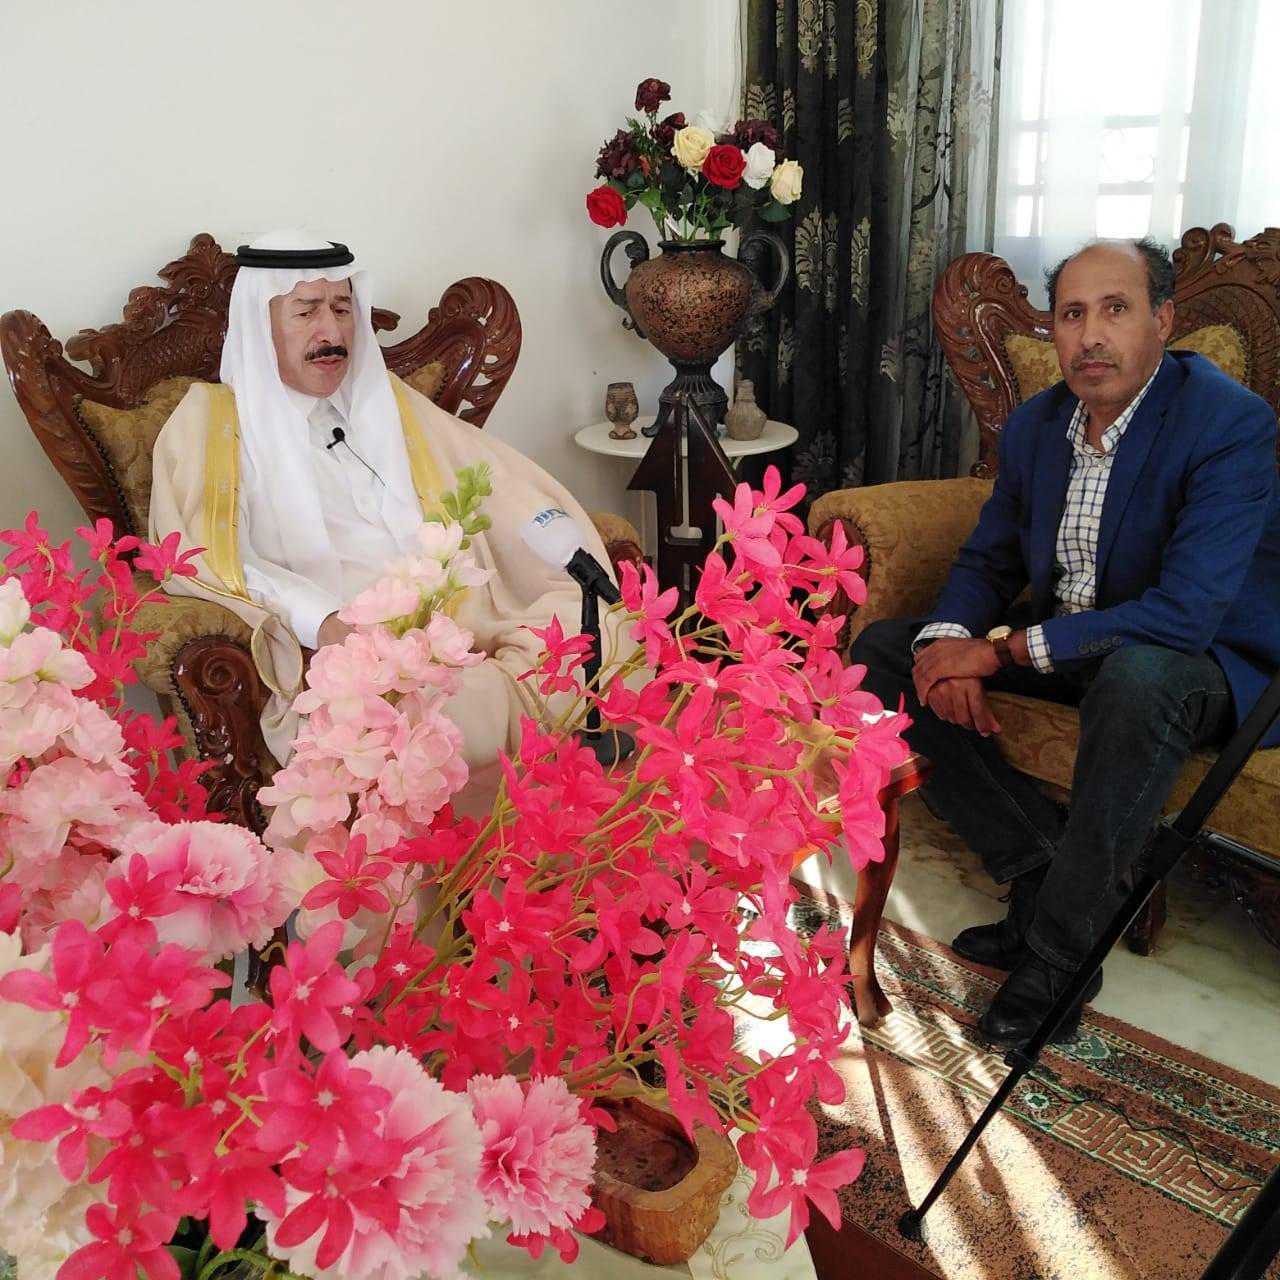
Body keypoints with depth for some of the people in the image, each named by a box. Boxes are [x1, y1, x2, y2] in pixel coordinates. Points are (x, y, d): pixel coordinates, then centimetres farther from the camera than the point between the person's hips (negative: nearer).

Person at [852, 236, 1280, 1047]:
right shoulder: (1035, 425, 1)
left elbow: (1187, 611, -29)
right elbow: (987, 560, 7)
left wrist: (1004, 650, -30)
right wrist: (951, 642, -18)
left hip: (1210, 659, -7)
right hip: (1068, 641, 7)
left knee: (1136, 681, -42)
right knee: (886, 650, -6)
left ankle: (1062, 947, -23)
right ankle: (1043, 877, -8)